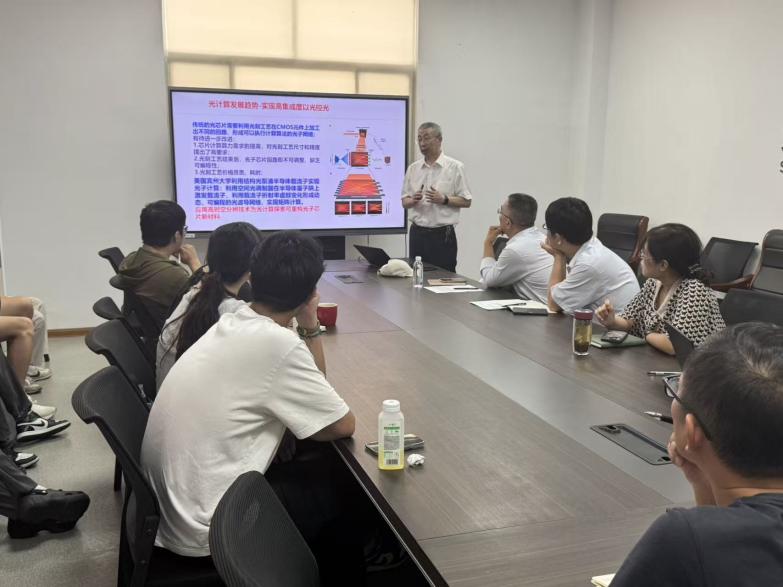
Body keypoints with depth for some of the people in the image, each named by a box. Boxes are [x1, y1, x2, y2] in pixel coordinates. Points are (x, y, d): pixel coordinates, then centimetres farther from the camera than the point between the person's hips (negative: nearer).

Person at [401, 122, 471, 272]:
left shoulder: (455, 167, -1)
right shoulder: (413, 168, 10)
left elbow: (466, 201, -2)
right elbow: (404, 202, 12)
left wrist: (444, 199, -18)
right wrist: (413, 200, -10)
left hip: (442, 235, -4)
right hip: (417, 233, 4)